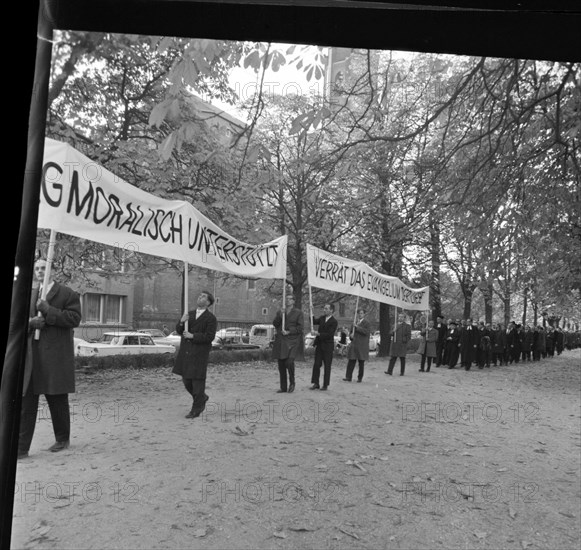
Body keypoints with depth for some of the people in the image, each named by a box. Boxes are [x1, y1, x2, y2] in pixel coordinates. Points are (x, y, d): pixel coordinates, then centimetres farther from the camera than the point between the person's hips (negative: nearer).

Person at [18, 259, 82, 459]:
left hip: (55, 355, -5)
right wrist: (30, 321, -6)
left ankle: (63, 439, 24)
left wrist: (48, 311, -18)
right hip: (30, 354, 5)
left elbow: (75, 318, -10)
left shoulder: (67, 294, -1)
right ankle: (21, 448, 8)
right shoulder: (29, 295, 17)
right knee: (26, 401, 2)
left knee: (57, 399, 7)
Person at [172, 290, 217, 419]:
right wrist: (181, 321, -12)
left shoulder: (211, 318, -8)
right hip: (186, 351, 6)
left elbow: (210, 337, -17)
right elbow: (179, 331, 9)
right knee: (186, 379, 12)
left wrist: (192, 336, -20)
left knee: (197, 379, -1)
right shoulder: (190, 314, 11)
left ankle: (196, 409, 14)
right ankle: (202, 398, 35)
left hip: (200, 353, -6)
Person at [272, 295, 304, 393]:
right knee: (281, 364, 4)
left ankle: (292, 382, 4)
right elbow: (275, 324, 6)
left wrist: (289, 332, -13)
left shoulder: (298, 313, 3)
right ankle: (283, 387, 14)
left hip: (292, 341, -4)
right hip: (280, 341, 4)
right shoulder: (280, 312, 15)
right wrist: (280, 316, -11)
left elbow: (300, 327, -3)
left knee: (289, 362, -19)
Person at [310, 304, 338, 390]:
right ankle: (316, 383, 11)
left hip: (328, 346, -6)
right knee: (316, 364, 4)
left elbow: (330, 334, -17)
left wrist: (319, 334, -21)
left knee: (327, 366, 3)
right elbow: (314, 322, 3)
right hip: (319, 345, 6)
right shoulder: (322, 318, 11)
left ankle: (325, 385, 11)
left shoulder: (334, 322, -11)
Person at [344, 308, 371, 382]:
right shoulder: (355, 322, 15)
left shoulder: (366, 323, -3)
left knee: (361, 362, 4)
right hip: (354, 345, 5)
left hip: (362, 346, -5)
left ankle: (360, 378, 14)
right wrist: (351, 335, 1)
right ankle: (348, 377, 5)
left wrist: (358, 327, -19)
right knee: (351, 362, 1)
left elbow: (367, 332, -19)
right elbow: (351, 332, 25)